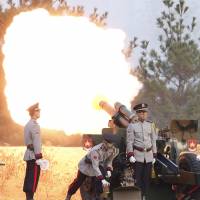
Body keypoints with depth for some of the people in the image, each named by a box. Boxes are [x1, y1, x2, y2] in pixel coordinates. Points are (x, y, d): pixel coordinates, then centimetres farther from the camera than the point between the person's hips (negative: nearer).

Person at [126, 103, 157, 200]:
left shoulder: (150, 125, 8)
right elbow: (129, 141, -4)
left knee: (147, 177, 6)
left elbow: (153, 140, 13)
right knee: (138, 178, -6)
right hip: (138, 155, -3)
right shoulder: (132, 125, -2)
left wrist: (154, 155, 10)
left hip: (149, 155, 3)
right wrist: (130, 155, -13)